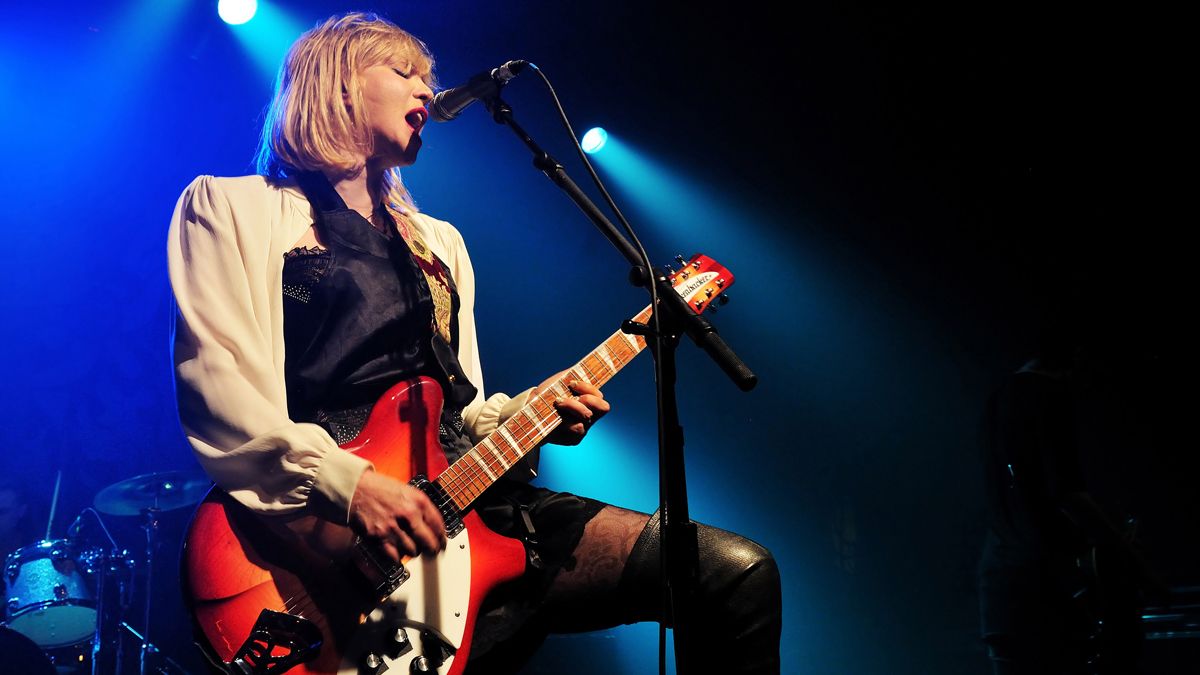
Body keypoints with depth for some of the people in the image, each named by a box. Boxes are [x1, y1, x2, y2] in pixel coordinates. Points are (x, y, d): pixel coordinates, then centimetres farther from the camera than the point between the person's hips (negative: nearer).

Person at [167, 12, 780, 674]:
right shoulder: (227, 206, 9)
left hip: (460, 496, 7)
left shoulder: (439, 240, 29)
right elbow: (216, 387, -6)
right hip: (321, 520, -6)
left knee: (742, 573, -9)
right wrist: (346, 480, -20)